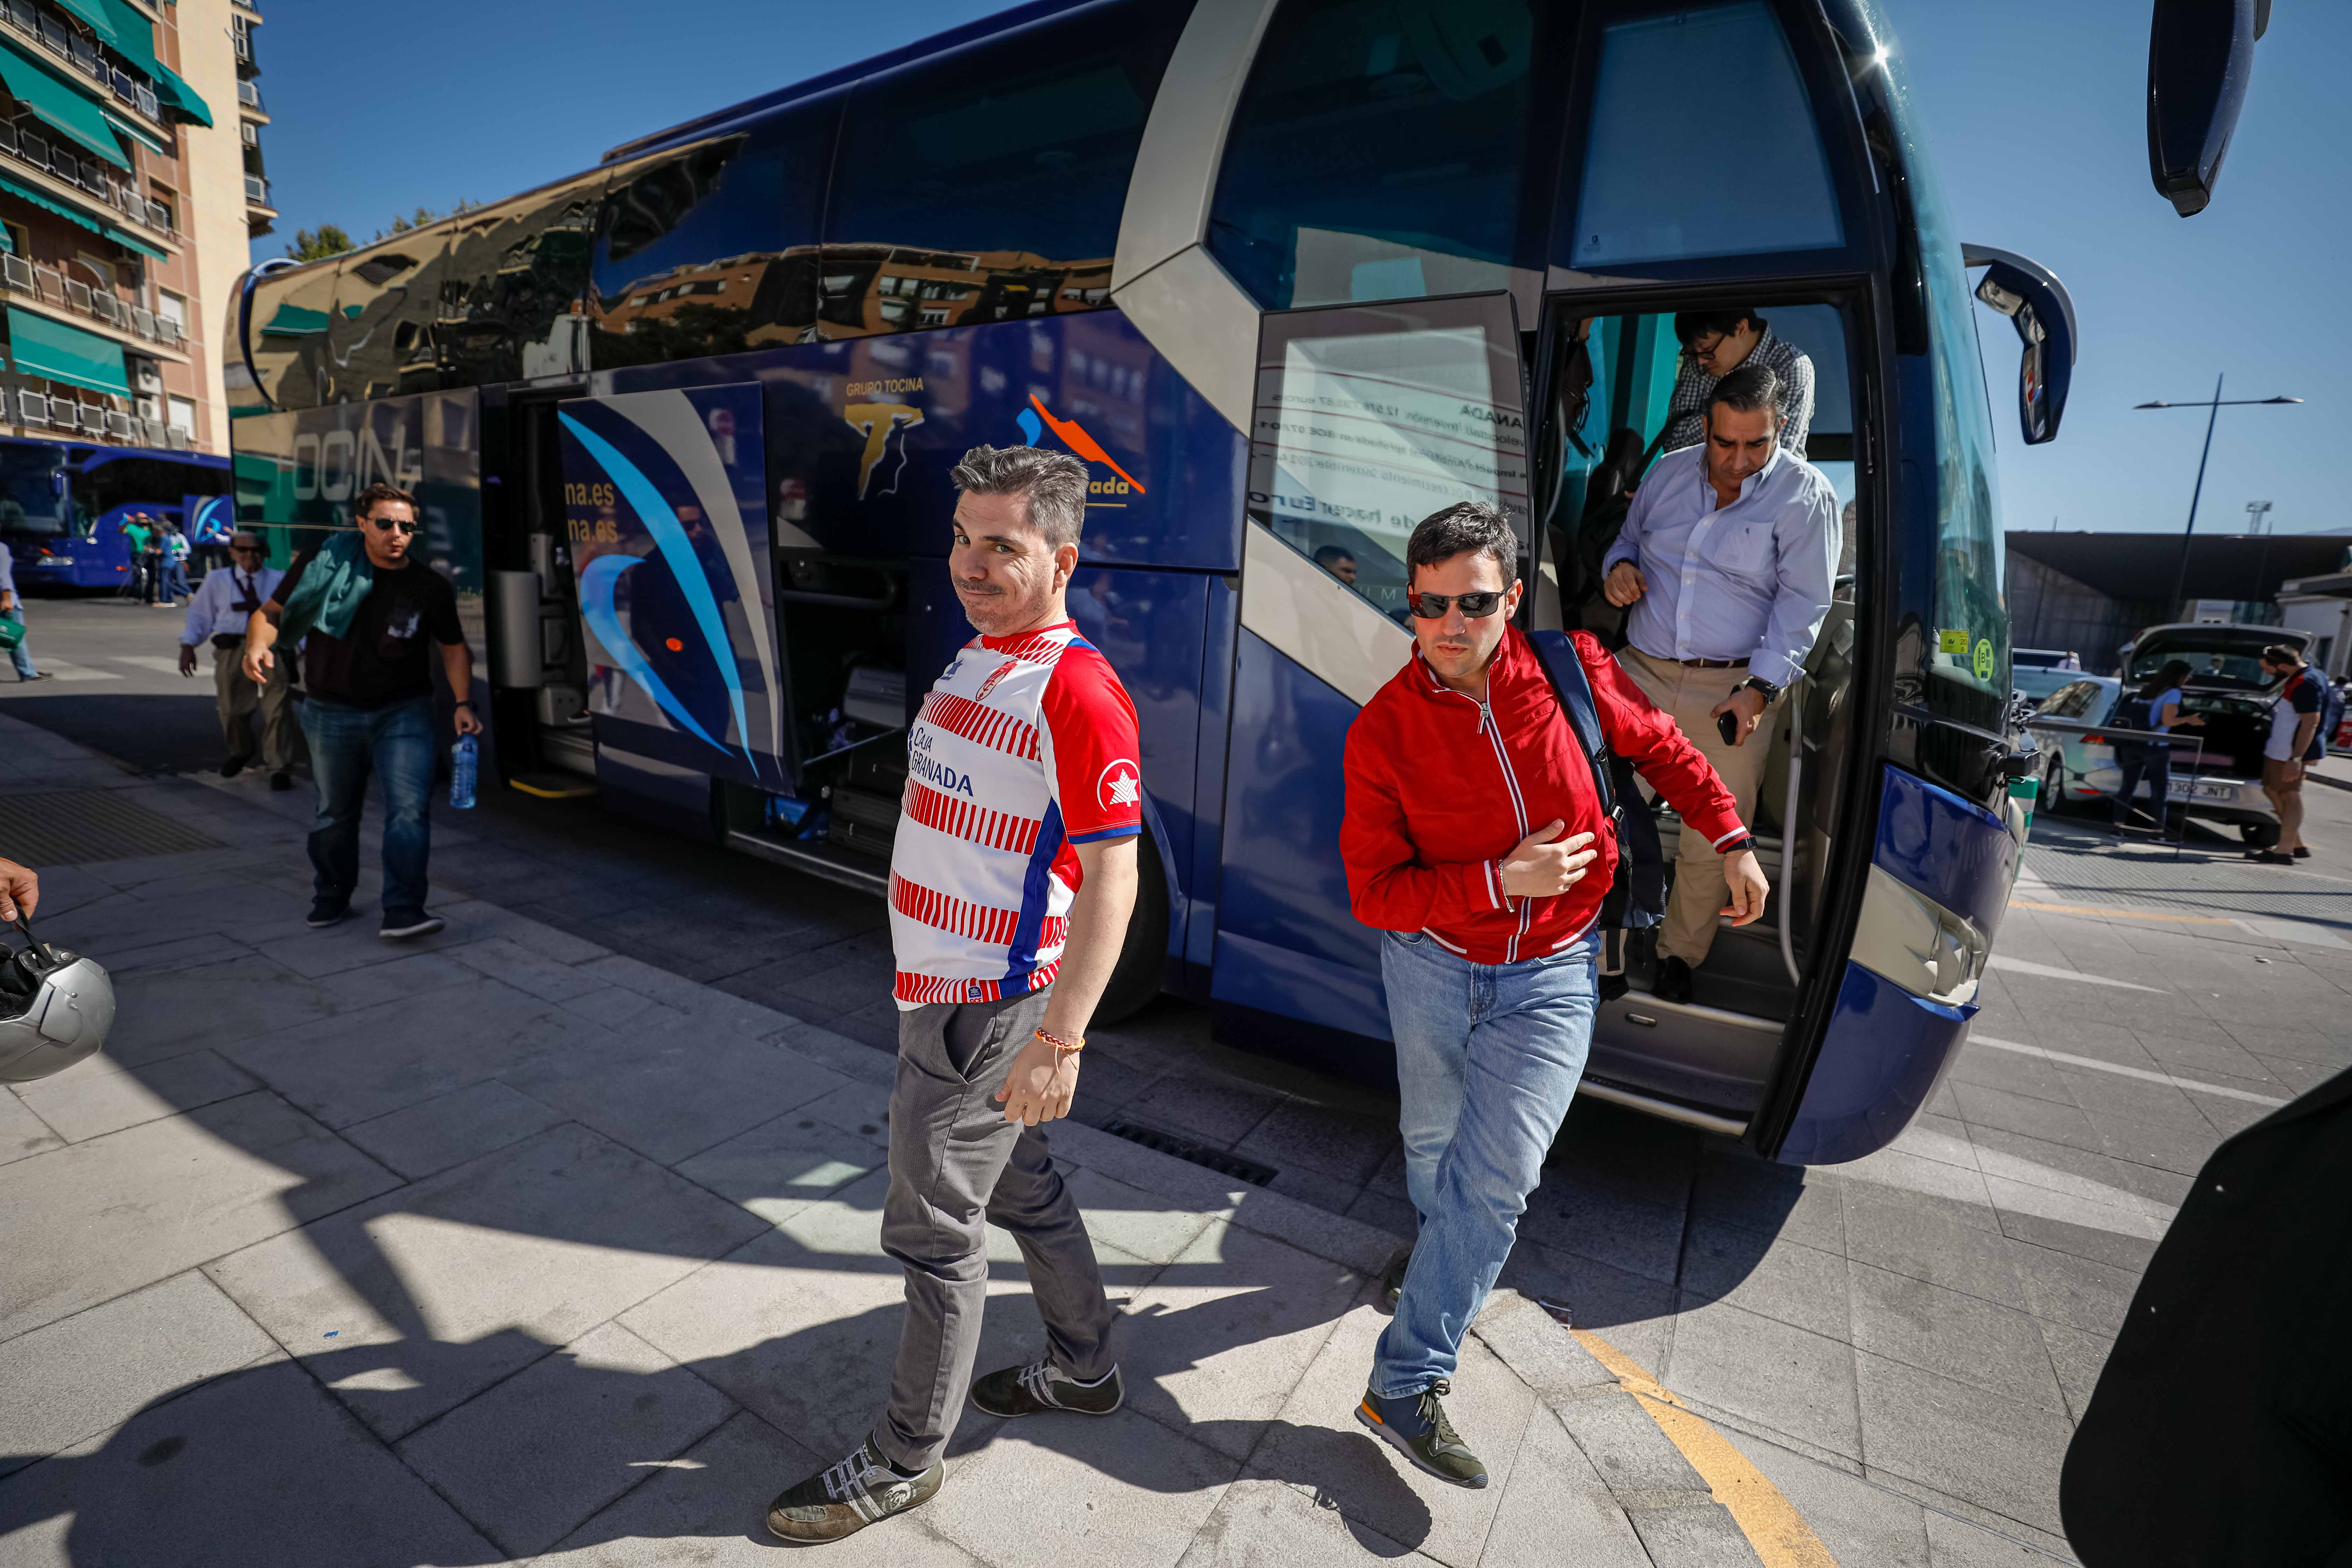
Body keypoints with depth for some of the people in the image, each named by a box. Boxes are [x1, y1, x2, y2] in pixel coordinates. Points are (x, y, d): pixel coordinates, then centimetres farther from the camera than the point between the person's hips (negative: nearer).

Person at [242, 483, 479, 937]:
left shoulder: (430, 586, -2)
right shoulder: (323, 564, -3)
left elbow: (454, 646, 7)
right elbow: (270, 613, 1)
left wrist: (463, 704, -3)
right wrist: (257, 645, -21)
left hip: (404, 712, -1)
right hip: (333, 713, 1)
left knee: (409, 808, -15)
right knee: (335, 813, 15)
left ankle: (403, 912, -13)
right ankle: (331, 899, 35)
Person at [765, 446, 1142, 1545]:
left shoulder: (1077, 693, -22)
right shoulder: (973, 661, 8)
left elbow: (1113, 873, -24)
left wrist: (1060, 1040, -25)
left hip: (987, 1004, -9)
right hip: (939, 986, 9)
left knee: (935, 1229, 7)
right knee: (1022, 1188, 22)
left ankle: (905, 1460, 31)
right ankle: (1085, 1370, 44)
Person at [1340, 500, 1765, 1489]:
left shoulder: (1570, 671, -10)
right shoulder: (1382, 732, -15)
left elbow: (1660, 748, 10)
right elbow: (1374, 894, -14)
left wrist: (1732, 840, 12)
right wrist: (1499, 882, -23)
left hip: (1549, 978, 0)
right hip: (1430, 965, 0)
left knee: (1496, 1178, -7)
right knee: (1432, 1145, 20)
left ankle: (1406, 1384, 7)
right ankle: (1446, 1253, 54)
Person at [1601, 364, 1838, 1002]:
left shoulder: (1806, 495, -1)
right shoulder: (1669, 472, 11)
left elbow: (1802, 604, -5)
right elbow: (1628, 538, 25)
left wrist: (1759, 689, -16)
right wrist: (1619, 566, 0)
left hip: (1731, 690, -3)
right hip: (1640, 673, 3)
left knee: (1710, 843, 2)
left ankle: (1680, 953, 23)